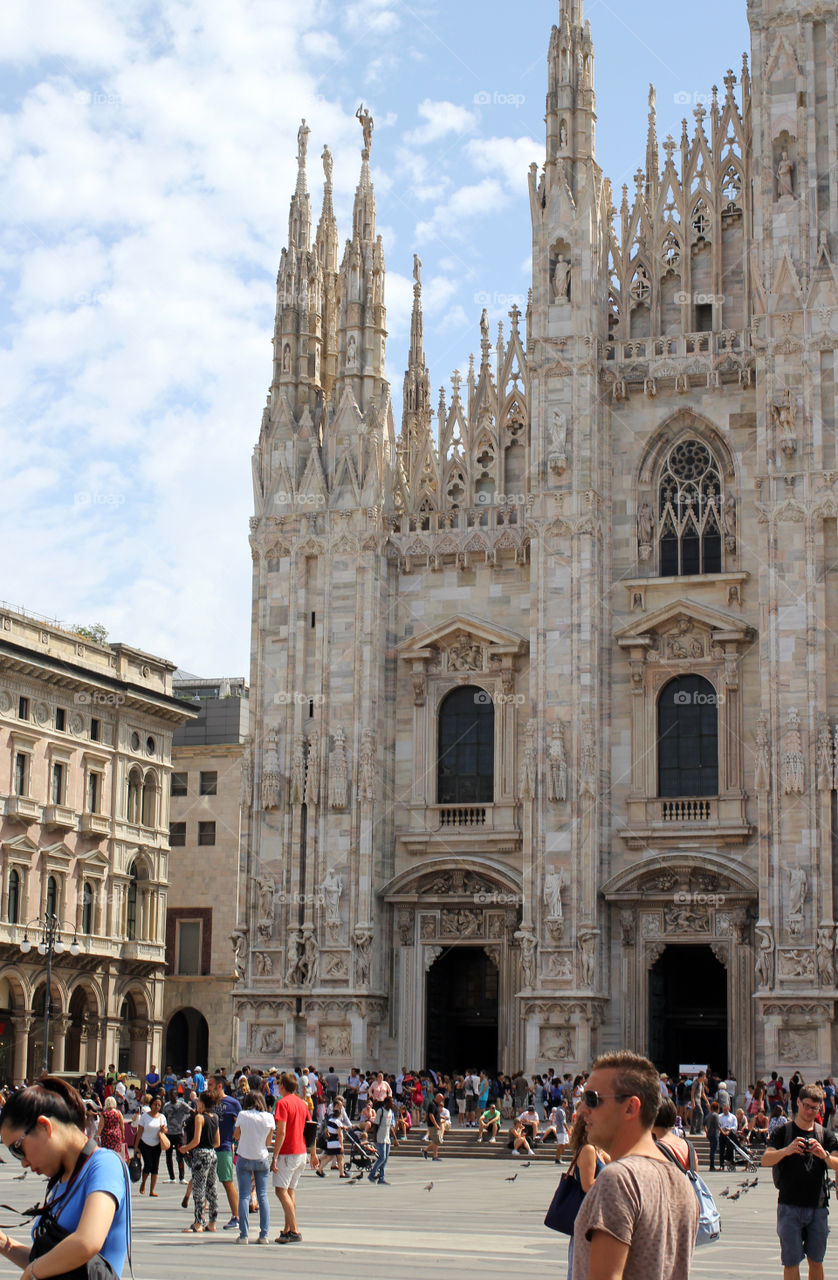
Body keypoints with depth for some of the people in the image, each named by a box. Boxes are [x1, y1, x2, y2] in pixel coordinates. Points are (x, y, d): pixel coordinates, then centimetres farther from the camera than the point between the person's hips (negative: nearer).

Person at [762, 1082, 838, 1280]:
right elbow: (766, 1160, -11)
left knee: (816, 1261, 9)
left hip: (818, 1207, 2)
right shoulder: (783, 1132, 2)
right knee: (791, 1262, -3)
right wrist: (787, 1150, -30)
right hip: (790, 1206, -2)